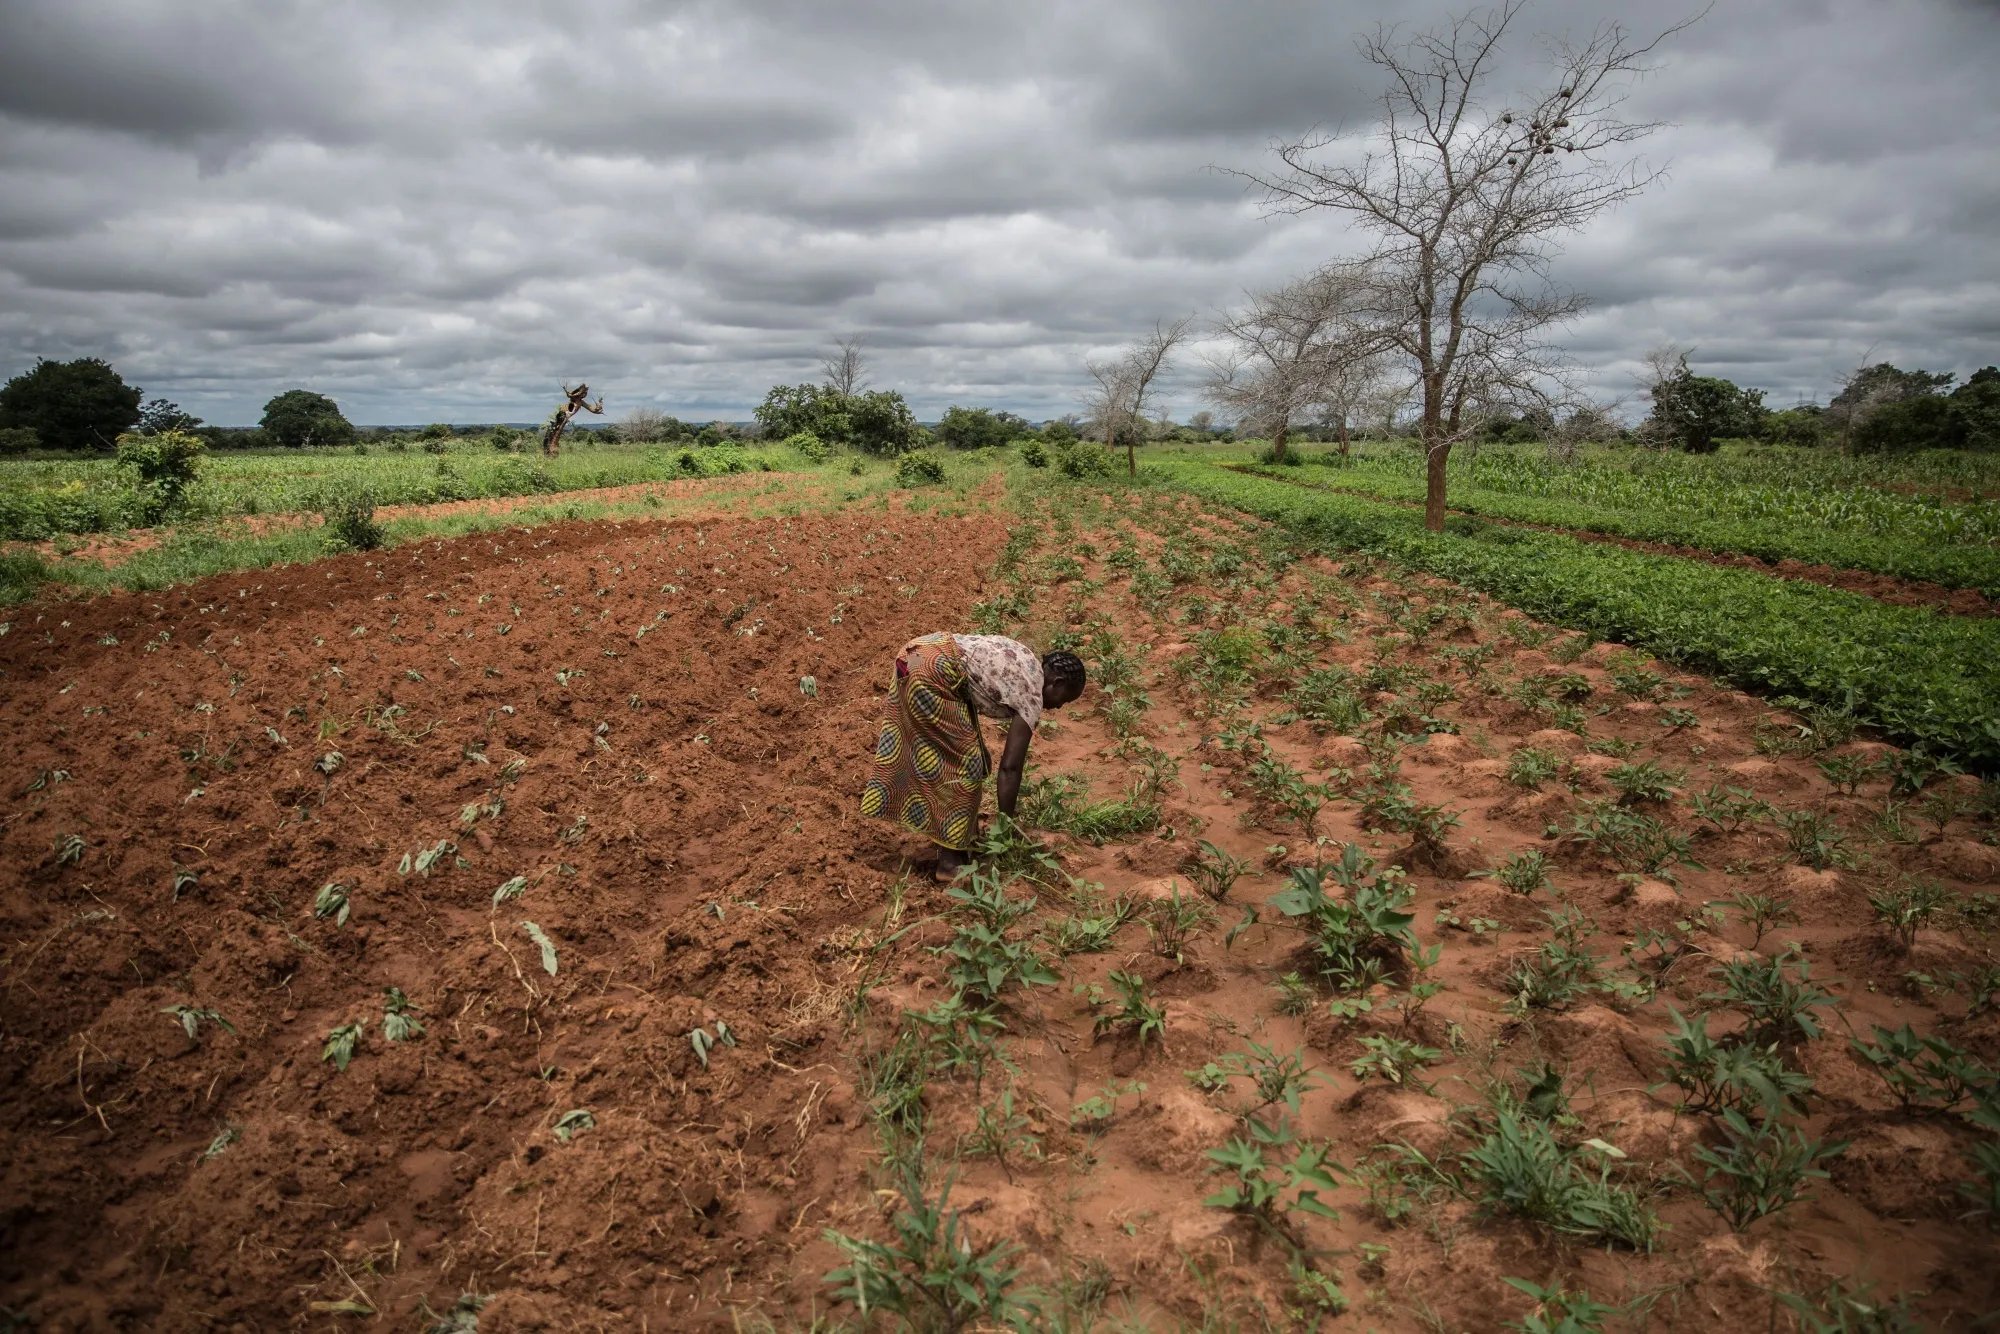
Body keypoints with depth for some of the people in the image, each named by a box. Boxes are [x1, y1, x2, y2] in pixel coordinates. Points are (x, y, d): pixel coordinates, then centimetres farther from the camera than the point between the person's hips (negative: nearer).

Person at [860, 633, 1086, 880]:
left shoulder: (1026, 660, 20)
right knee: (964, 766, 0)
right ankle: (950, 862, 7)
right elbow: (1010, 767, -4)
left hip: (914, 653, 10)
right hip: (931, 675, -10)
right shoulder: (1031, 695, -3)